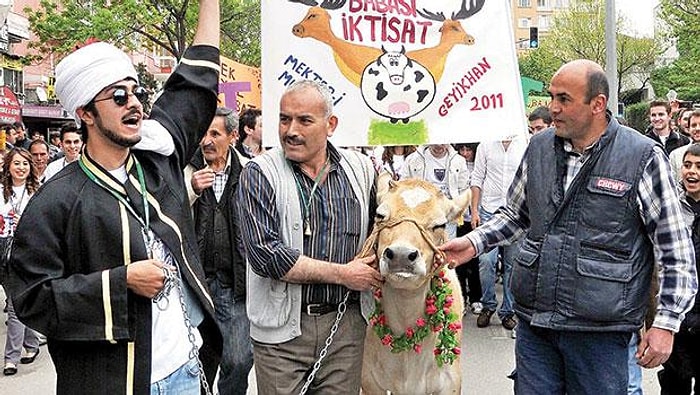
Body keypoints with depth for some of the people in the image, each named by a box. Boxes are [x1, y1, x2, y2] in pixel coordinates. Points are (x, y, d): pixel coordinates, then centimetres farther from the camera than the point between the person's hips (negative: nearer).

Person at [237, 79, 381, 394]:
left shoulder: (361, 169, 5)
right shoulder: (259, 175, -7)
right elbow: (265, 254, -17)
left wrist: (378, 272, -5)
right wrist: (342, 274, -14)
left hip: (347, 323, 3)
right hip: (281, 330, -3)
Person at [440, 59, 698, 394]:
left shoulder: (643, 157, -8)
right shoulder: (539, 148, 7)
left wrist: (666, 323, -9)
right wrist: (474, 242, 6)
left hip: (601, 332, -4)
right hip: (533, 324, 4)